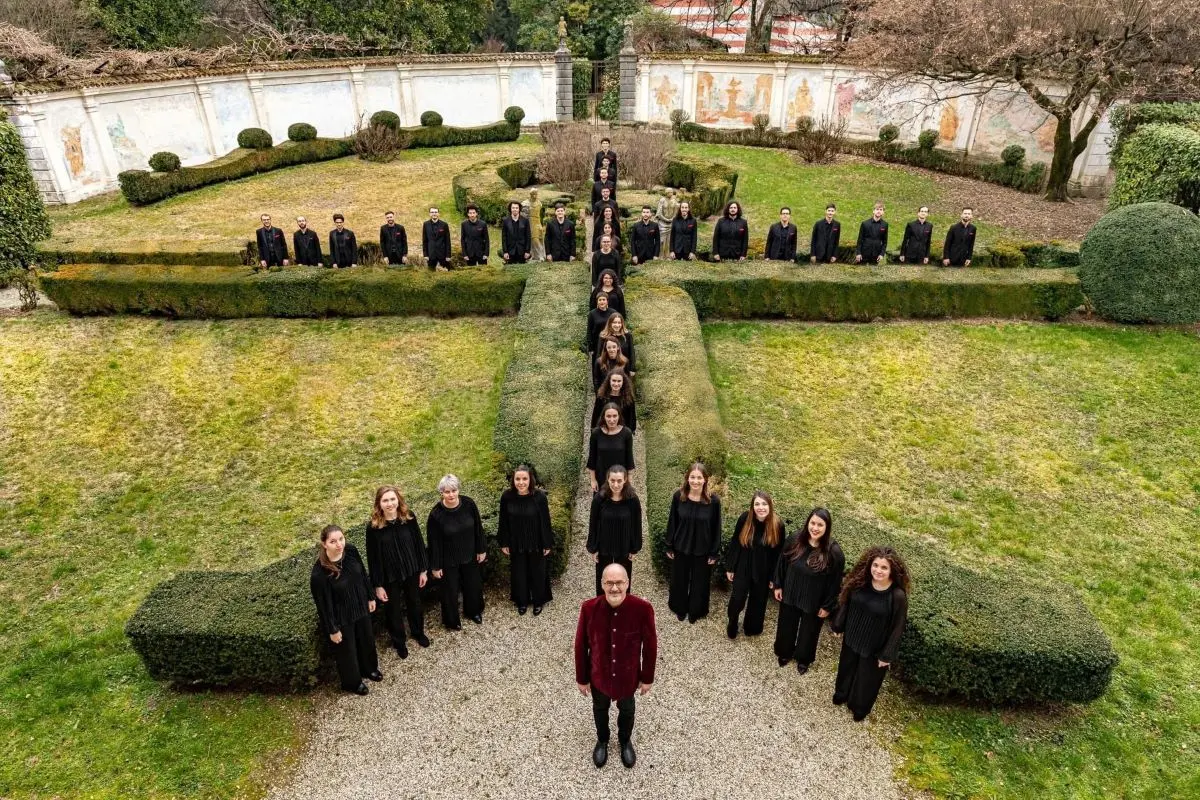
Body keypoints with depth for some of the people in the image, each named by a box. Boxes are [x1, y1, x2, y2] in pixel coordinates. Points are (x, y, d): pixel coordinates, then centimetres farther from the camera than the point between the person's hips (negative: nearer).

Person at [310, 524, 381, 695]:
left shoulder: (351, 550, -19)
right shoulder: (319, 573, -33)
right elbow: (323, 604, -21)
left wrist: (370, 597, 9)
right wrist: (332, 629, -11)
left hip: (360, 607, 5)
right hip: (341, 617, -5)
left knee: (367, 639, 28)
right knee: (347, 650, 19)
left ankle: (369, 668, 58)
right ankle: (352, 682, 48)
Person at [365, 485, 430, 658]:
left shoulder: (409, 518, -14)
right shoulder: (373, 527, -19)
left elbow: (419, 544, -4)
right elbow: (372, 558, -12)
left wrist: (423, 569, 0)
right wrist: (378, 585, -9)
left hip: (412, 572, 2)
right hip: (389, 577, -2)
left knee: (415, 604, 23)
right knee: (393, 610, 17)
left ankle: (418, 633, 50)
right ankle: (399, 642, 42)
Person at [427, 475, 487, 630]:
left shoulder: (469, 504, -17)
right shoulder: (436, 514, -24)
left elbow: (478, 528, -4)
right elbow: (434, 542, -14)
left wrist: (481, 550, 2)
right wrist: (436, 566, -8)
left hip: (470, 555, 3)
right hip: (449, 560, -3)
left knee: (473, 584, 22)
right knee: (450, 589, 14)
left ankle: (473, 611, 50)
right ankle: (451, 620, 39)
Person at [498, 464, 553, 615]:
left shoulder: (539, 496, -21)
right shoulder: (507, 496, -16)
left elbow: (545, 521, -12)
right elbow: (503, 521, -4)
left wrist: (547, 544, -7)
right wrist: (504, 543, 0)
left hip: (536, 543, -1)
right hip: (516, 543, 2)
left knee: (537, 572, 17)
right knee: (518, 573, 18)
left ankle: (538, 601, 39)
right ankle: (522, 601, 40)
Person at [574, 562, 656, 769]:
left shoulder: (643, 609, -28)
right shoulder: (589, 608, -26)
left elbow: (650, 645, -12)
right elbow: (581, 645, -11)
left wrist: (647, 677, -2)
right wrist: (582, 678, -2)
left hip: (628, 676, 0)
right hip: (598, 675, 0)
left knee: (627, 710, 28)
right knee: (600, 709, 28)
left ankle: (625, 740, 59)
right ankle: (602, 740, 59)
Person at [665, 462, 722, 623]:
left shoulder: (713, 500, -17)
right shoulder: (679, 496, -14)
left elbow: (716, 528, -8)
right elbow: (672, 522, -4)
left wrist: (714, 553, -5)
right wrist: (669, 546, 0)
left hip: (703, 550, -1)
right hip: (681, 548, 1)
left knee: (699, 583, 17)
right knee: (679, 580, 20)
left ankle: (695, 612, 41)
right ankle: (680, 609, 45)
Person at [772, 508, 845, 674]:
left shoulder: (834, 551, -25)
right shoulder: (795, 539, -16)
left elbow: (835, 581, -15)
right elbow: (782, 563, -1)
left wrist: (828, 606, -10)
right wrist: (778, 585, 3)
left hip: (814, 601, -2)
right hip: (790, 594, 3)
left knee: (809, 630, 21)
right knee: (787, 626, 23)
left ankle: (803, 659, 48)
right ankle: (784, 652, 51)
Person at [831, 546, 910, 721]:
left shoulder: (898, 596, -28)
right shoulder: (860, 582, -16)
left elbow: (897, 628, -19)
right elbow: (845, 604, -1)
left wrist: (887, 655, -13)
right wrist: (838, 626, 8)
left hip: (875, 647, -4)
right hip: (851, 637, 4)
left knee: (867, 678, 20)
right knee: (847, 668, 28)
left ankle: (860, 708, 47)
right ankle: (841, 694, 56)